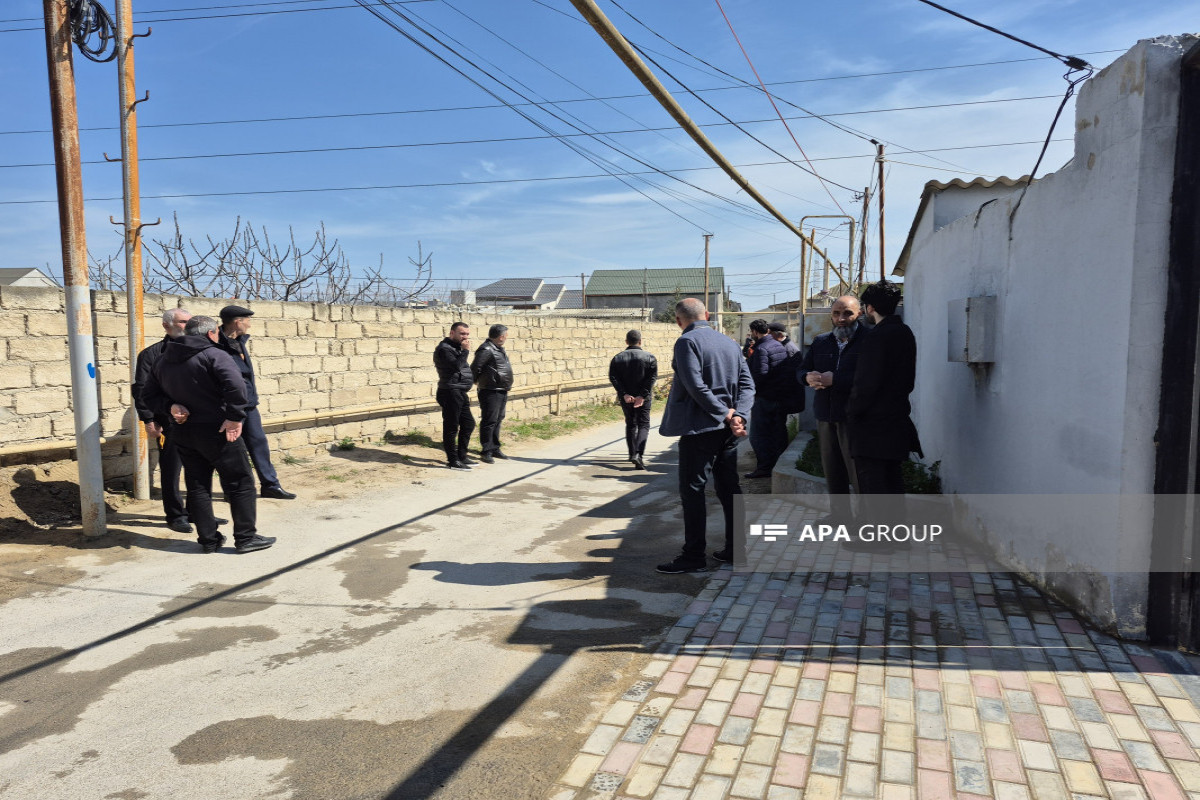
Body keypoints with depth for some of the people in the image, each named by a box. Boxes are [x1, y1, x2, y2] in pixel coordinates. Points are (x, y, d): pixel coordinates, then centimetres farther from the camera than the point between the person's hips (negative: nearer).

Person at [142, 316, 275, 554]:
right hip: (216, 431, -7)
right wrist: (235, 417, -23)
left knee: (197, 487, 13)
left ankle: (208, 540, 18)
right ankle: (246, 537, 5)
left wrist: (170, 407, 1)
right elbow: (235, 385, -28)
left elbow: (149, 394, 14)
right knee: (240, 482, 3)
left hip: (182, 433, 7)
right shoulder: (214, 355, -12)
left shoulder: (164, 361, 12)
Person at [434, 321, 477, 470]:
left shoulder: (457, 347, 19)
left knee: (468, 424, 14)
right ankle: (453, 461, 1)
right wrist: (465, 351, -19)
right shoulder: (444, 349, -12)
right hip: (450, 393, -10)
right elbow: (456, 366, -27)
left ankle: (461, 456, 25)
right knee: (451, 427, -4)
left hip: (460, 393, 10)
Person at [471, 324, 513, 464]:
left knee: (498, 420, 16)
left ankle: (495, 449, 25)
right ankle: (487, 452, -2)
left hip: (502, 391, 10)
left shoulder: (499, 349, 15)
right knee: (489, 421, -6)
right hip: (491, 392, -10)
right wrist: (477, 382, -7)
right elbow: (475, 368, -19)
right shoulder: (486, 350, -17)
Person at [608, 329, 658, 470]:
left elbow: (613, 378, -7)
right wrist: (642, 395, -15)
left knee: (630, 424, 18)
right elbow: (652, 377, -13)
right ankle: (638, 454, -18)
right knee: (643, 425, 1)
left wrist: (624, 394, -11)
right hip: (643, 398, -2)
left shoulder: (617, 358, 3)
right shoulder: (649, 357, -2)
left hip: (625, 398, 2)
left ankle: (632, 453, 22)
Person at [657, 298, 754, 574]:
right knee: (729, 488, 14)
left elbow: (696, 387, -19)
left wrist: (725, 414, -11)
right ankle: (736, 549, 21)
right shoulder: (730, 343, 12)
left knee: (692, 491, -1)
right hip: (726, 430, 8)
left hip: (699, 428, -7)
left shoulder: (687, 342, -11)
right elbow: (747, 383, 5)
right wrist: (737, 416, -7)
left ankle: (694, 556, 3)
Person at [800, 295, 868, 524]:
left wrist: (834, 379, -22)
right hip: (826, 416, 7)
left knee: (857, 470, -5)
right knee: (831, 469, 16)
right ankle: (839, 513, 30)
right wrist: (809, 377, -7)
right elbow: (802, 369, 17)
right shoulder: (821, 342, 13)